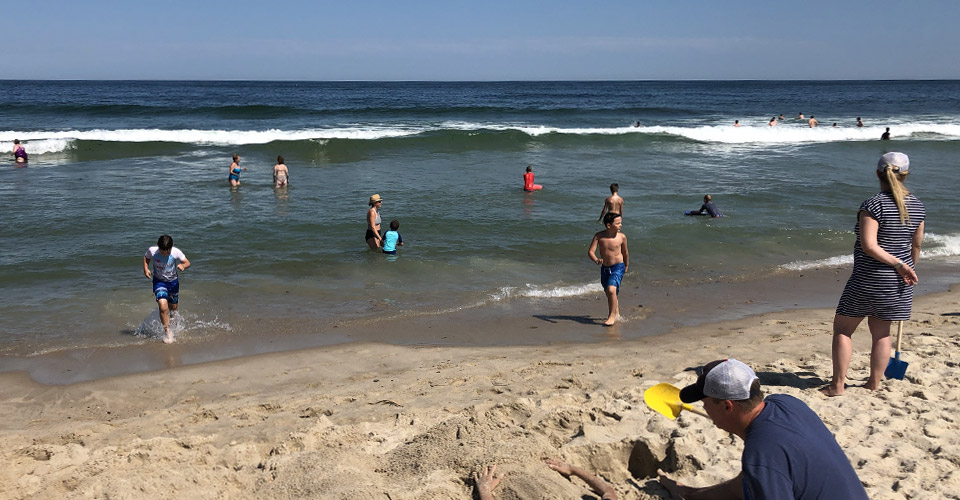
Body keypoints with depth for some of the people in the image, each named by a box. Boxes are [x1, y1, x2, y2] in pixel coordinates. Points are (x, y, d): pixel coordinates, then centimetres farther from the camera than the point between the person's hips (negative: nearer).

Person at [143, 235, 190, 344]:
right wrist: (146, 268, -14)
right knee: (163, 306, -22)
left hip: (173, 281, 2)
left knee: (173, 307, 19)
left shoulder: (176, 252, -22)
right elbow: (146, 258, 2)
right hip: (159, 281, -1)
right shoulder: (152, 251, -20)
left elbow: (187, 262, -12)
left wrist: (182, 265, -34)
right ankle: (167, 331, -7)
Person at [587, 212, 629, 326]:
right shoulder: (599, 236, -11)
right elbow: (590, 251, -14)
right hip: (604, 268, 3)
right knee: (608, 293, 18)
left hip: (618, 267, -3)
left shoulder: (622, 237, -9)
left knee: (611, 290, -23)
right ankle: (617, 313, 42)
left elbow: (625, 252, 8)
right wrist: (597, 260, -34)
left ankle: (612, 316, -8)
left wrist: (626, 266, 21)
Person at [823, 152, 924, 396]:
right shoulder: (917, 206, 2)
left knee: (842, 329, 6)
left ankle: (838, 385, 6)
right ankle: (874, 383, 23)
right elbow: (916, 244, 14)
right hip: (897, 283, 6)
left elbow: (869, 246, -24)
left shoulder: (873, 205, -17)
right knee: (881, 332, 16)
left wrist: (899, 264, -15)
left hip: (869, 279, -6)